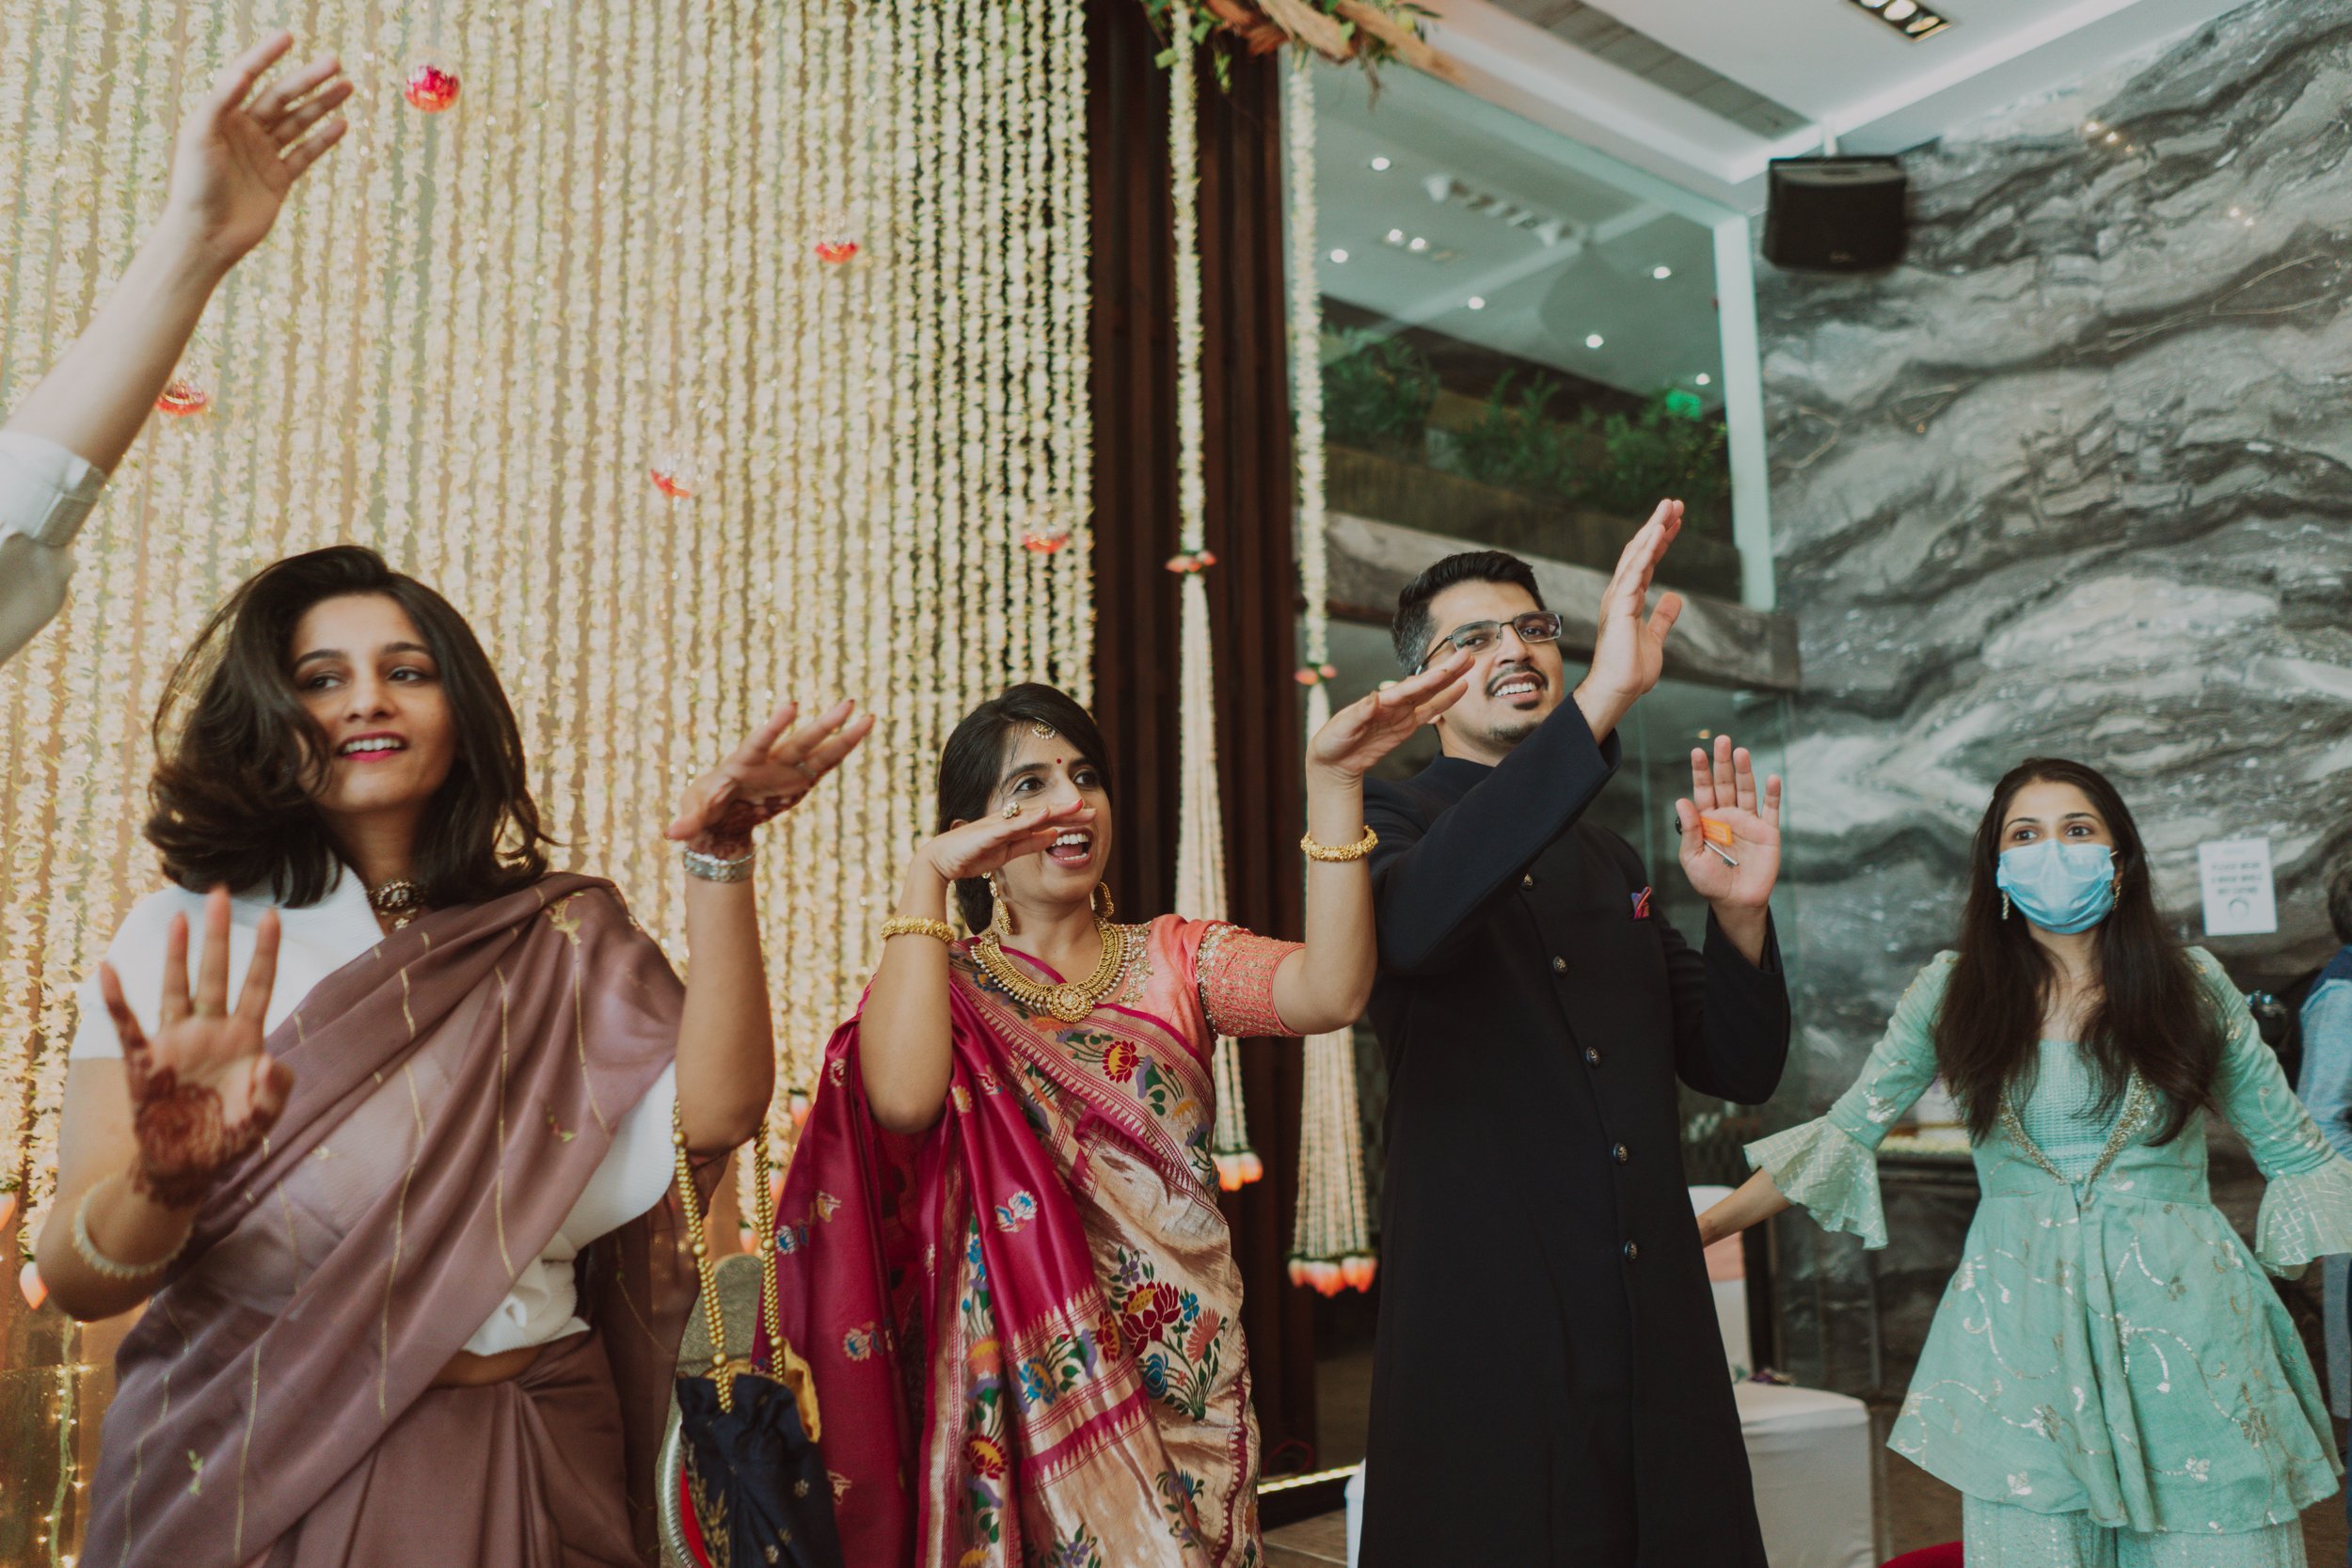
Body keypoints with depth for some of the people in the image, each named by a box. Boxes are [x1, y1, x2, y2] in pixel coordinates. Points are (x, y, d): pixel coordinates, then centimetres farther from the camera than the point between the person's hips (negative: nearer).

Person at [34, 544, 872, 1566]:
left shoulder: (563, 939, 0)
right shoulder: (186, 936, -3)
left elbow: (713, 1117, -16)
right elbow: (78, 1281, -12)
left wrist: (717, 857, -22)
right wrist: (164, 1181, -33)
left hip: (527, 1473, 1)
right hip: (248, 1472, -1)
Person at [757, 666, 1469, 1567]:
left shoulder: (1172, 960, 4)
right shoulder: (941, 983, 0)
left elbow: (1328, 993, -16)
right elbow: (904, 1099, -24)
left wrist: (1332, 781, -25)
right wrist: (924, 877, -16)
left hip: (1184, 1388, 2)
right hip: (1023, 1396, -2)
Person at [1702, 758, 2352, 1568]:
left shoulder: (2193, 987, 5)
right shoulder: (1954, 990, 3)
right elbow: (1842, 1135, 5)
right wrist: (1697, 1230, 0)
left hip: (2185, 1327, 1)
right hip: (2020, 1335, 0)